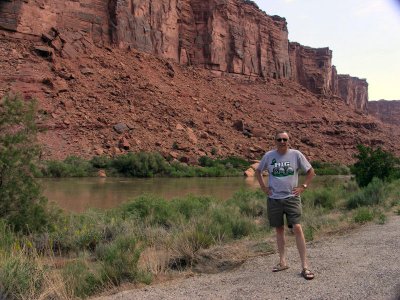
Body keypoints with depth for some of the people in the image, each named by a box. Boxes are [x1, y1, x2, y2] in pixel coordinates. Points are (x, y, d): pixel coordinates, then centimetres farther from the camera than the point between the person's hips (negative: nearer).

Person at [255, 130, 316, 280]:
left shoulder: (296, 154, -3)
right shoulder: (268, 155, 2)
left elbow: (311, 171, 6)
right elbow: (258, 171, 17)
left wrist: (303, 187, -3)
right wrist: (263, 187, 6)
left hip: (292, 197, -2)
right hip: (274, 199, 2)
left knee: (297, 228, -11)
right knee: (279, 229, 10)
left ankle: (305, 266, -5)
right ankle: (282, 262, 22)